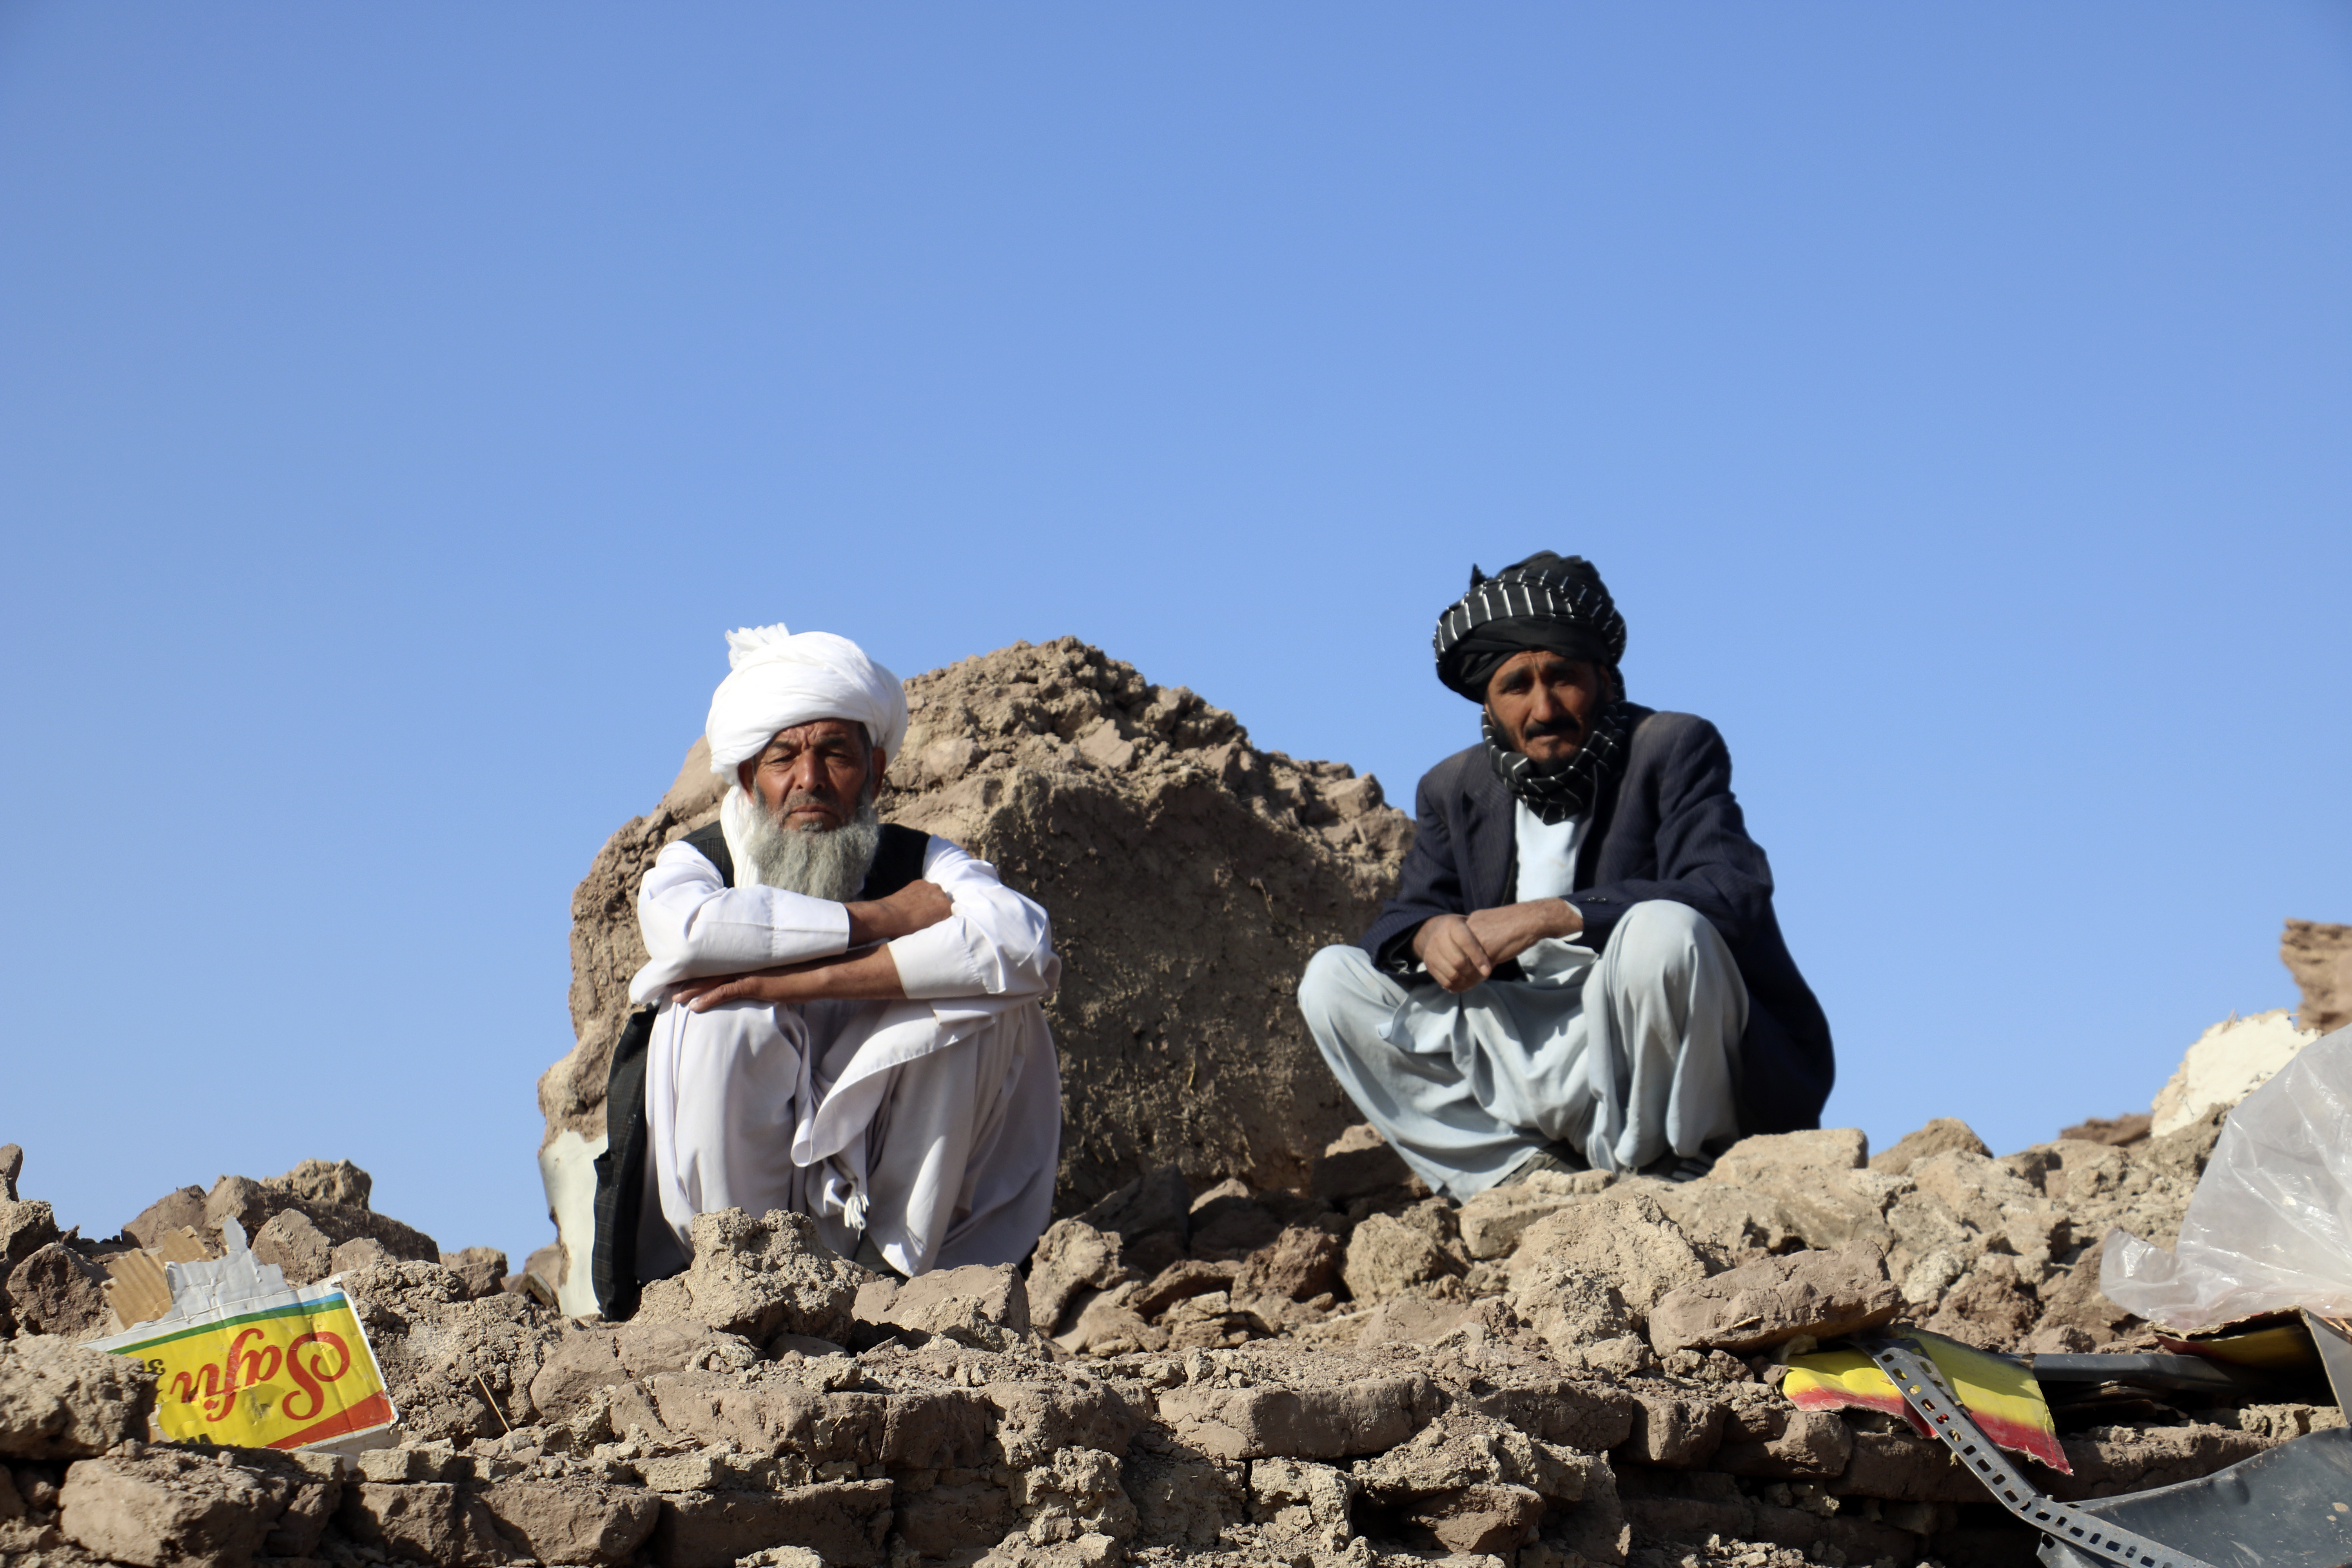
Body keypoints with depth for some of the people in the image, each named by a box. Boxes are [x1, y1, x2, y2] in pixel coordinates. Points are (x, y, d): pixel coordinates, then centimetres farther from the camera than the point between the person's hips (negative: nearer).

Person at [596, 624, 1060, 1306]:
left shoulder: (925, 866, -2)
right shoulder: (695, 862, -3)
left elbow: (1022, 943, -27)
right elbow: (688, 929, -32)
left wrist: (807, 981, -31)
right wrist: (876, 918, -23)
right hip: (731, 1185, -1)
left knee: (983, 1000, -19)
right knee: (719, 1011, -27)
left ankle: (900, 1263, -12)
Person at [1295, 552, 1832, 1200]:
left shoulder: (1675, 748, -8)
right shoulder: (1457, 789, 9)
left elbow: (1732, 898, -23)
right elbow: (1402, 916, 8)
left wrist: (1552, 917, -28)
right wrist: (1430, 934, -18)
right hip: (1549, 1062, 5)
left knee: (1660, 930, -36)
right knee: (1333, 979, -4)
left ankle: (1659, 1169, -13)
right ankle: (1530, 1171, -15)